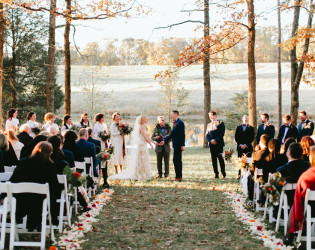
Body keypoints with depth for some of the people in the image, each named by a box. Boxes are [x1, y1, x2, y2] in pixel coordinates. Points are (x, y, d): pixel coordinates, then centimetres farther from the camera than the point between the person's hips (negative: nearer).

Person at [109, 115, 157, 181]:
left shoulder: (142, 126, 15)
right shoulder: (141, 127, -13)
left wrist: (153, 142, 21)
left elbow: (146, 136, 20)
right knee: (140, 161, -5)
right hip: (141, 146, -9)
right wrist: (150, 144, -4)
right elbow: (145, 137, -14)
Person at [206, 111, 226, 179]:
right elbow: (207, 134, 13)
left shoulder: (220, 123, 3)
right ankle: (216, 174, 6)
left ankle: (223, 174, -2)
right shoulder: (209, 125, 18)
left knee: (220, 158, -7)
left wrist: (215, 140, -14)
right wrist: (210, 140, -6)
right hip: (212, 144, 5)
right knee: (213, 159, 2)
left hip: (219, 144, -5)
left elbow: (222, 133, -6)